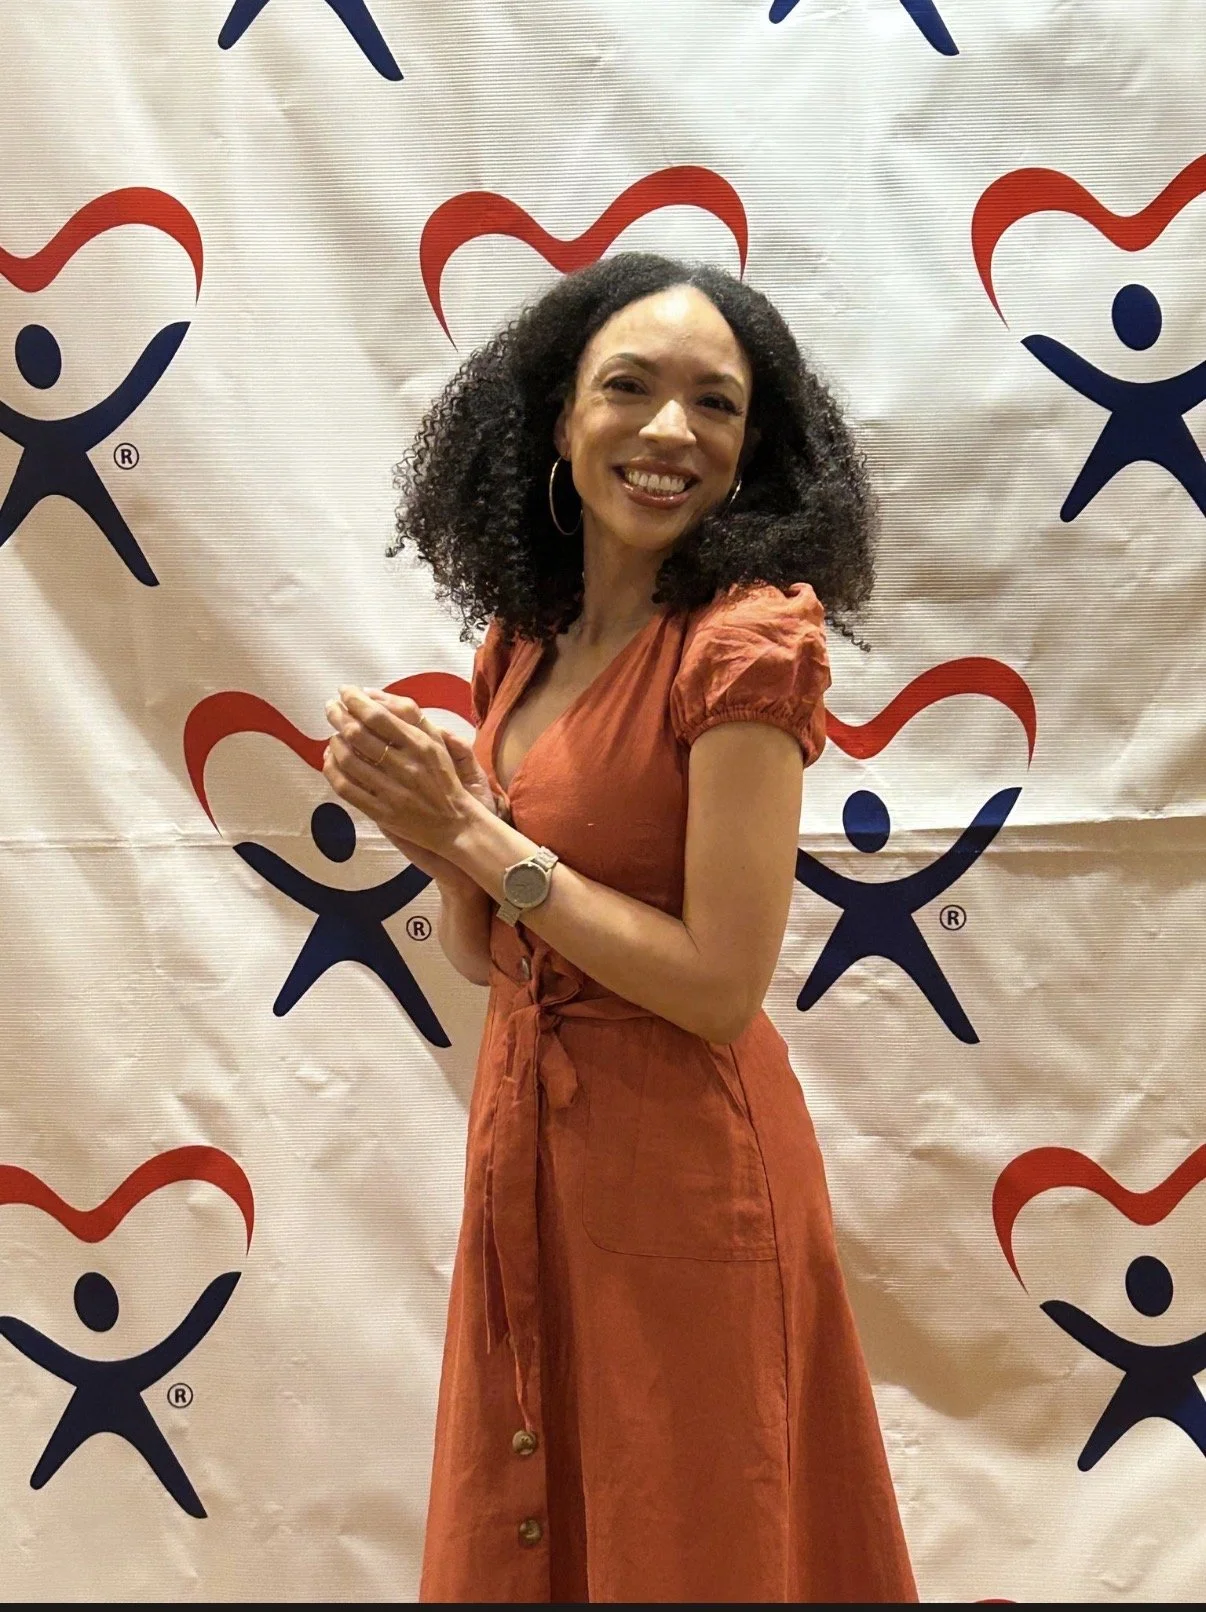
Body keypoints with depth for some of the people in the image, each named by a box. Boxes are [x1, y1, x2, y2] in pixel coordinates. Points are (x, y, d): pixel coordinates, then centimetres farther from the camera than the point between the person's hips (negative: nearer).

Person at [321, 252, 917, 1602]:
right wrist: (435, 821, -11)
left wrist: (483, 839, -18)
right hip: (526, 1144, 7)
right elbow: (482, 956, 8)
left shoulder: (747, 640, -17)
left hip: (680, 1170, -7)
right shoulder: (522, 643, 4)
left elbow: (722, 986, -21)